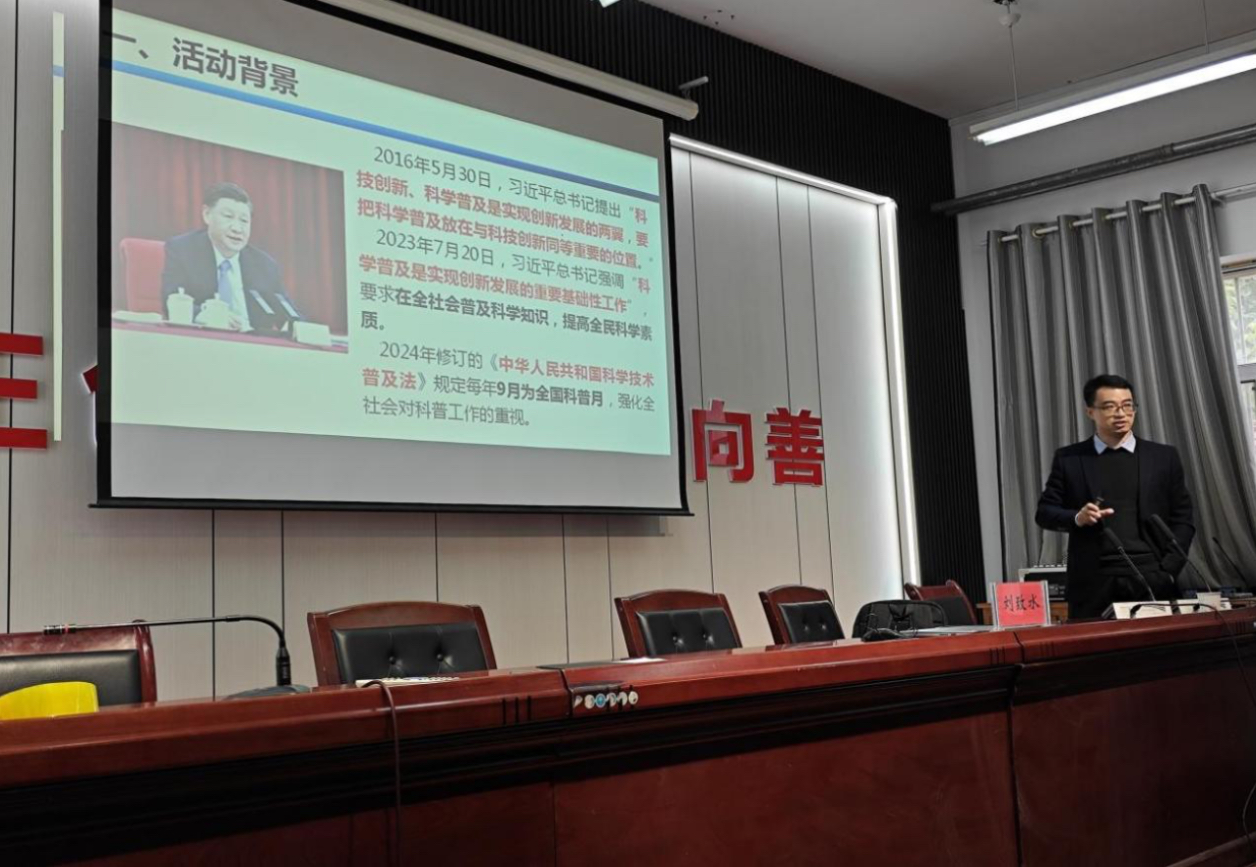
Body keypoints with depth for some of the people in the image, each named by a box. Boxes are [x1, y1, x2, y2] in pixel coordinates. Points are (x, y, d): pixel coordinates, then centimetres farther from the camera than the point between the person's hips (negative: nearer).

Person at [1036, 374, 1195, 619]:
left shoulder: (1163, 457, 9)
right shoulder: (1069, 459, 7)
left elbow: (1182, 519, 8)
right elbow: (1045, 512, 6)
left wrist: (1168, 571, -3)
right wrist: (1077, 517, -14)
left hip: (1151, 580, 1)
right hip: (1093, 583, -1)